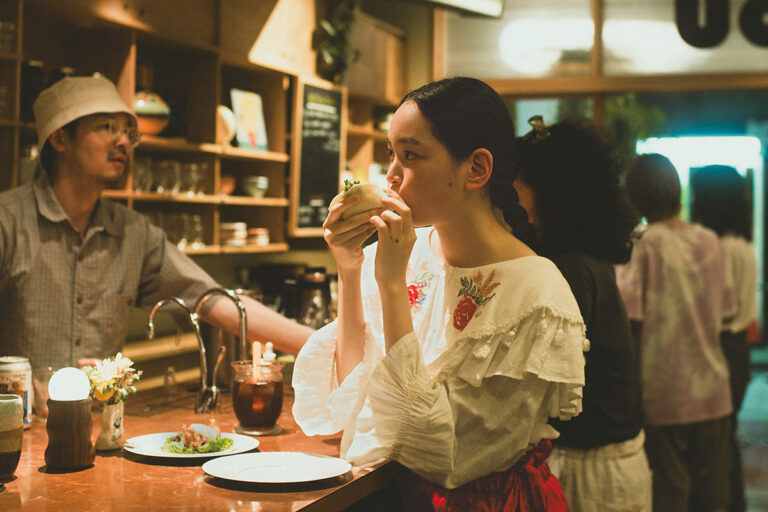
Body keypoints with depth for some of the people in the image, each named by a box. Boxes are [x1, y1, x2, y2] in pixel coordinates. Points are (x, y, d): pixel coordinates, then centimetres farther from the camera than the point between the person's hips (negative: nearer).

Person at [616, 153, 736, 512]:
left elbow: (630, 318, -16)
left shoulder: (643, 245, -12)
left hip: (664, 396, -5)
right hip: (713, 393, 5)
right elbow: (724, 311, 12)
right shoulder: (711, 242, 4)